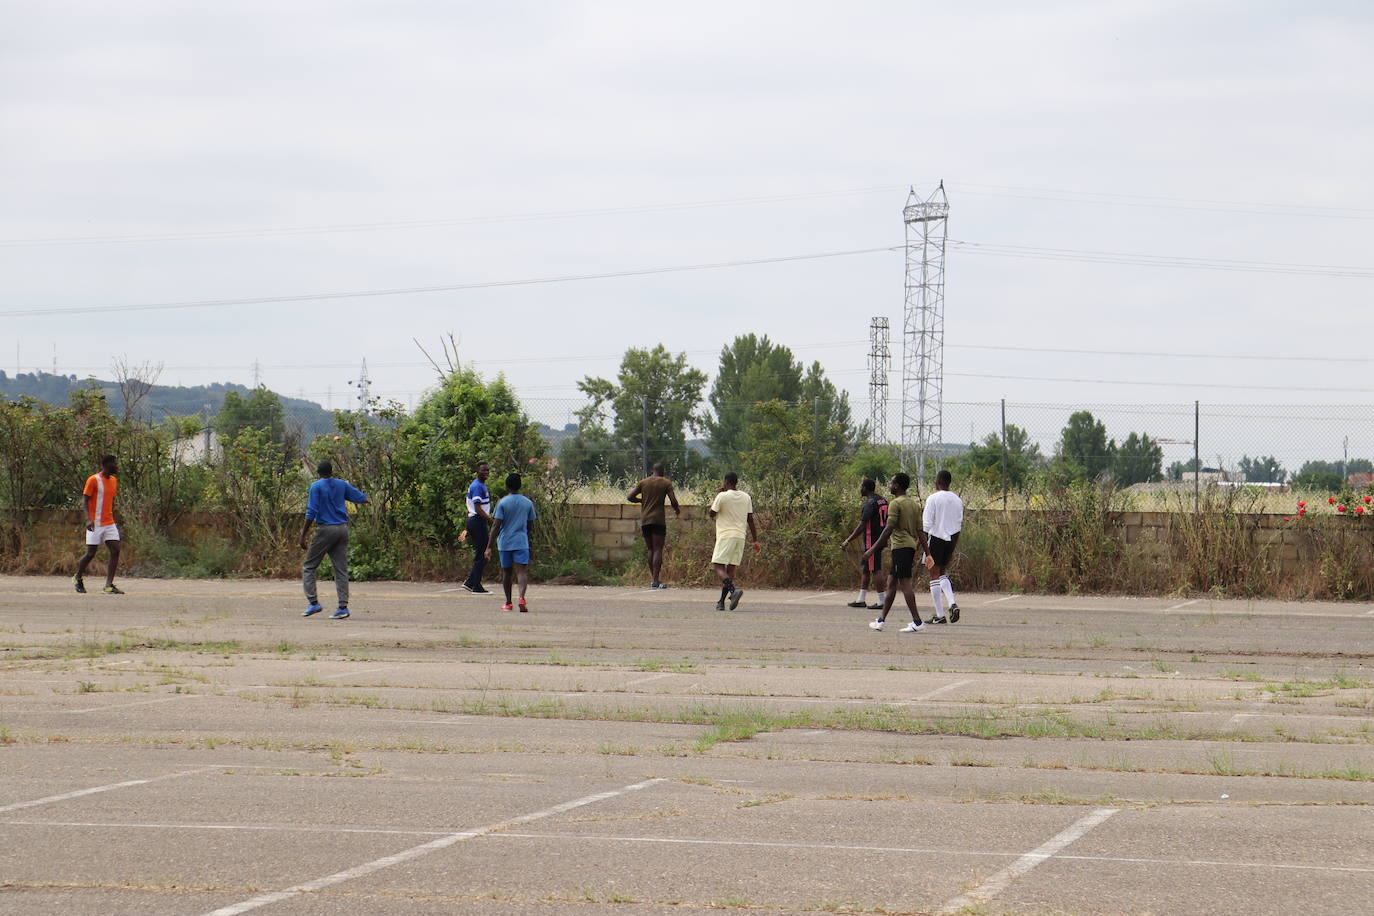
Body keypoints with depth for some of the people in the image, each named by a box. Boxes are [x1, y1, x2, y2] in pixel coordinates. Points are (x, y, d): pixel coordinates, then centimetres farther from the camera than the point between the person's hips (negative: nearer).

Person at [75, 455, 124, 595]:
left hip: (109, 524, 6)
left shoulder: (114, 481, 12)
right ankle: (78, 578, 24)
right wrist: (88, 519, -22)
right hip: (95, 524, -6)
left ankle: (109, 585, -8)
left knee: (115, 551, -8)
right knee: (91, 553, -2)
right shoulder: (93, 480, -9)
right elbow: (85, 500, -10)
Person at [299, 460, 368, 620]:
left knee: (309, 566, 6)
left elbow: (311, 513, -12)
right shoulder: (342, 485, 8)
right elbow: (363, 499, 17)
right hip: (343, 528, 5)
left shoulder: (316, 486, -6)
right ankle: (343, 607, -2)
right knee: (341, 569, 4)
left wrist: (303, 535, -9)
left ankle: (313, 602, -5)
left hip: (325, 530, -5)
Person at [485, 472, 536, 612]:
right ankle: (522, 597, -32)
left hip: (505, 543, -1)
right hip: (522, 542, 1)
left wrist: (489, 547, -8)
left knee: (506, 572, 14)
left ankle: (508, 603, 21)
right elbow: (531, 526, 11)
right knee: (522, 571, -7)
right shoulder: (528, 503, 4)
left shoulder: (502, 503, -5)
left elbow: (496, 526, -10)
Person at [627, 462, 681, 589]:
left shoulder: (643, 482, 10)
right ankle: (656, 580, -15)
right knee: (658, 550, -6)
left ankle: (654, 579, 12)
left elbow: (629, 497, 6)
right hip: (658, 519, -4)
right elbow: (673, 501, -7)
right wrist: (677, 510, 13)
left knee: (651, 550, 13)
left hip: (645, 520, 4)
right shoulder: (666, 483, 0)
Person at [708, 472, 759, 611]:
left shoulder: (722, 496, -7)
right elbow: (750, 519, 12)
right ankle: (721, 602, 10)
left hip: (725, 536, -6)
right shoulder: (746, 497, 10)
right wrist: (755, 540, 15)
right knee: (731, 568, 9)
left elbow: (711, 514, 2)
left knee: (718, 567, -8)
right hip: (741, 537, 6)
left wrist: (716, 496, 11)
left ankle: (733, 590, -33)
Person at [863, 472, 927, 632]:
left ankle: (917, 622, -16)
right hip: (911, 546, 9)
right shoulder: (914, 504, 16)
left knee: (905, 583, -10)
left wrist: (873, 549, -13)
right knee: (891, 583, 15)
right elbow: (921, 532, 15)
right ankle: (881, 619, 19)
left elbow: (889, 529, -16)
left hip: (900, 546, -9)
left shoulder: (895, 504, -9)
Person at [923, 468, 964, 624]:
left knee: (934, 575, 1)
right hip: (951, 539, 6)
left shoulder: (933, 498, -9)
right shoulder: (957, 500, 9)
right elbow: (959, 525, 13)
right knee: (943, 574, 20)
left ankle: (939, 615, -1)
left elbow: (926, 524, -13)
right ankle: (952, 604, -3)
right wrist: (953, 549, 20)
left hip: (936, 538, -6)